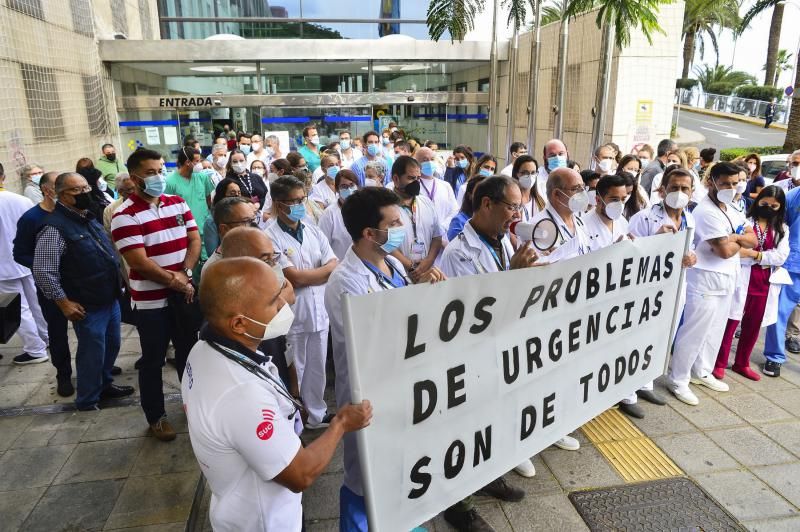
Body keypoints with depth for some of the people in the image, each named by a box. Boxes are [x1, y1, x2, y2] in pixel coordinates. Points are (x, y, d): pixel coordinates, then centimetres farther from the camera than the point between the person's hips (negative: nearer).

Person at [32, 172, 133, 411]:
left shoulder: (89, 218, 9)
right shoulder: (55, 228, -19)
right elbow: (43, 272, -20)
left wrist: (117, 283, 17)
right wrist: (64, 303, -17)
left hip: (110, 299, 8)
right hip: (88, 306, -8)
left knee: (111, 345, 21)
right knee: (92, 353, 5)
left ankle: (104, 385, 42)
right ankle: (87, 401, 25)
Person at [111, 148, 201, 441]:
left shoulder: (178, 203, 3)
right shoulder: (125, 216, -14)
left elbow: (194, 240, 1)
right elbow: (140, 263, -19)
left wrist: (186, 274, -14)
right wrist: (175, 281, -13)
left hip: (184, 293, 5)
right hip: (151, 301, -5)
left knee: (188, 350, 19)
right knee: (153, 360, 9)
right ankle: (155, 416, 24)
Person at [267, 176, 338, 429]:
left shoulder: (313, 231, 5)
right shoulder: (270, 236, -13)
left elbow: (334, 267, -1)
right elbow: (294, 278, -19)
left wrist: (307, 275, -17)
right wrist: (323, 271, -8)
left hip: (319, 311, 6)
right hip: (291, 315, -5)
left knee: (317, 368, 19)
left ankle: (317, 414, 37)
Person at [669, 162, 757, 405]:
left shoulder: (730, 210, 11)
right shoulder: (706, 212, -18)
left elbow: (753, 240, 8)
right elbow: (725, 251, -22)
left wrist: (734, 237, -12)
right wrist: (741, 240, -2)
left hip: (726, 281, 9)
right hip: (705, 282, -9)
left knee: (715, 331, 19)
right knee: (693, 333, -2)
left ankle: (702, 372, 35)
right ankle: (678, 381, 9)